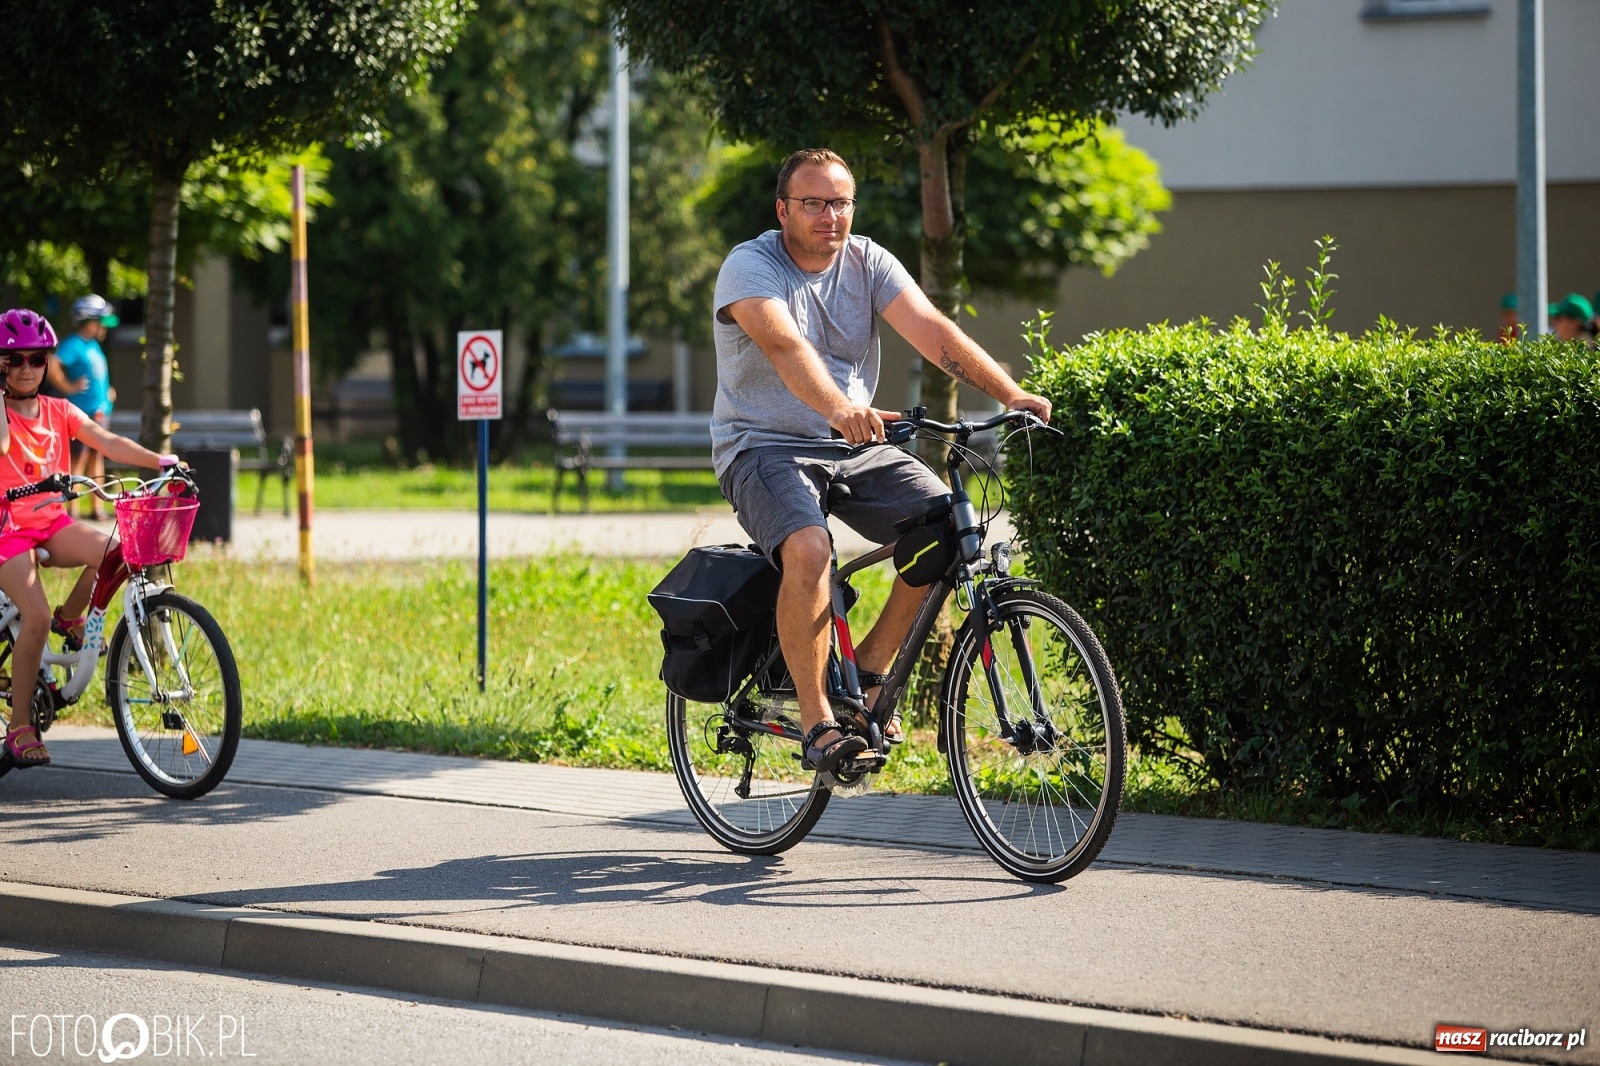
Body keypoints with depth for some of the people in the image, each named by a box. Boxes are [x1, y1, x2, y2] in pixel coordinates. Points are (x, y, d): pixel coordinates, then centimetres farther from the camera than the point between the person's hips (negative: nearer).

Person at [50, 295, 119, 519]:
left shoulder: (93, 346, 16)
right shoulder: (74, 344, -12)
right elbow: (52, 366, -27)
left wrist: (107, 392, 19)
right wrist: (68, 387, -18)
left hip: (100, 411, 9)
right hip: (82, 411, -9)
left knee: (96, 458, 11)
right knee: (79, 458, -8)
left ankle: (96, 507, 17)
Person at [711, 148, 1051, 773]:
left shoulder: (867, 262, 4)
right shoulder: (750, 266, -12)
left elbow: (931, 330, -10)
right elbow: (785, 345, -31)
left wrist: (1010, 393, -26)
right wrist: (840, 409, -50)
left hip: (854, 449, 5)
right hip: (766, 446, -5)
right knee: (809, 550, -33)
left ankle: (868, 669, 3)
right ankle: (817, 724, -22)